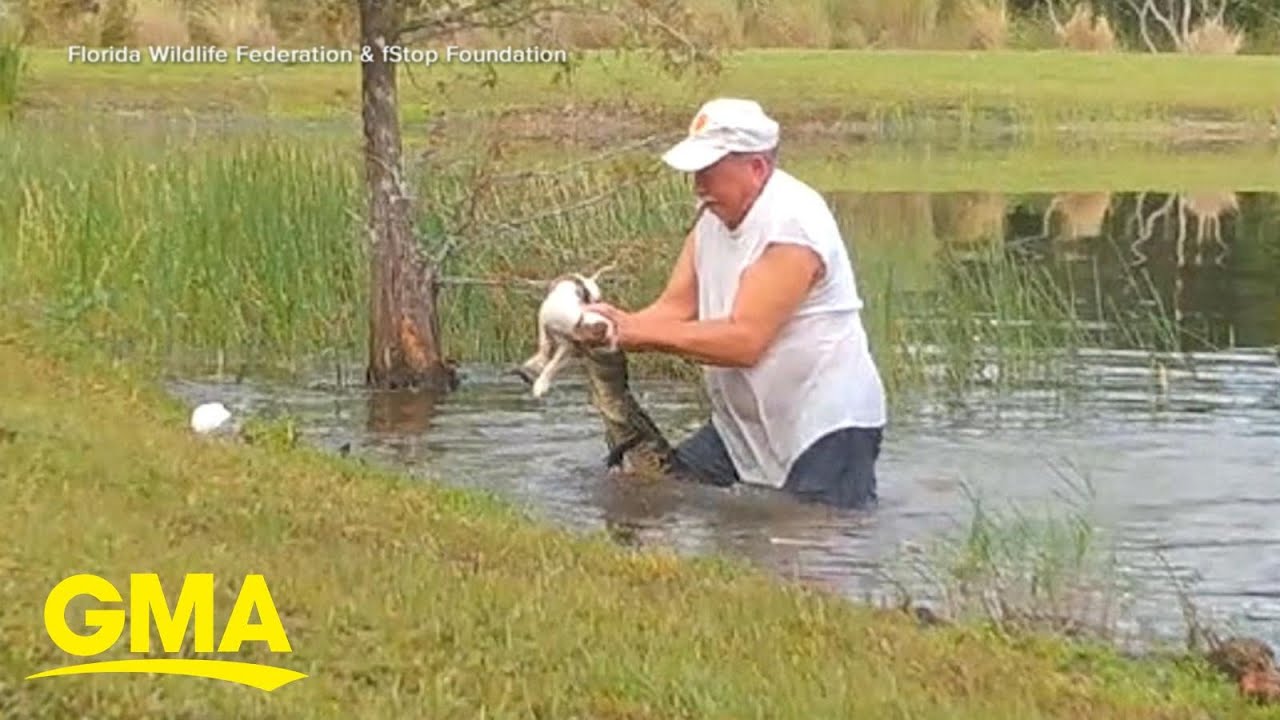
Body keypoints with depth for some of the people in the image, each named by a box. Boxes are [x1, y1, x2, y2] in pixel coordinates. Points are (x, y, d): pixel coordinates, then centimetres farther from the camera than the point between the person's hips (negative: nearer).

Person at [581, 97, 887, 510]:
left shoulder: (792, 221, -22)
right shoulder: (714, 217, 6)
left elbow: (745, 341, -28)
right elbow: (675, 308, 1)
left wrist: (640, 331, -27)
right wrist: (615, 324, -19)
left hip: (826, 424, -8)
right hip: (744, 425, 8)